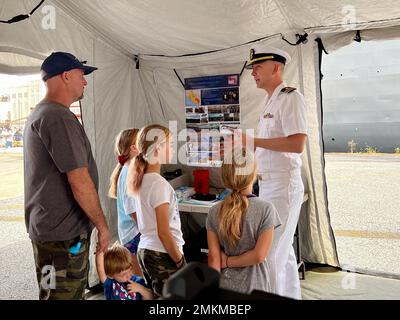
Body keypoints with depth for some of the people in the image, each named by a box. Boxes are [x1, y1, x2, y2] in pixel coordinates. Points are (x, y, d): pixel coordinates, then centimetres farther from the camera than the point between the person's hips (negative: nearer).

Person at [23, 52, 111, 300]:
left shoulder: (39, 114, 15)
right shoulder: (59, 117, -19)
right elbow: (79, 181, -23)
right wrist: (102, 225, -12)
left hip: (48, 226, 10)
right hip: (63, 233, -10)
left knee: (76, 292, 20)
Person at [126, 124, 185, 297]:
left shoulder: (142, 180, 5)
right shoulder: (159, 184, -20)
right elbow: (164, 233, -19)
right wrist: (181, 262, -10)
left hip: (145, 250, 8)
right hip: (163, 256, -8)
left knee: (154, 295, 18)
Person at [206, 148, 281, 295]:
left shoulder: (214, 212, -7)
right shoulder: (266, 209, -15)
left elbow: (214, 257, -6)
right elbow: (259, 255, -17)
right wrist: (229, 261, -7)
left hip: (225, 287, 3)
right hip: (254, 288, -2)